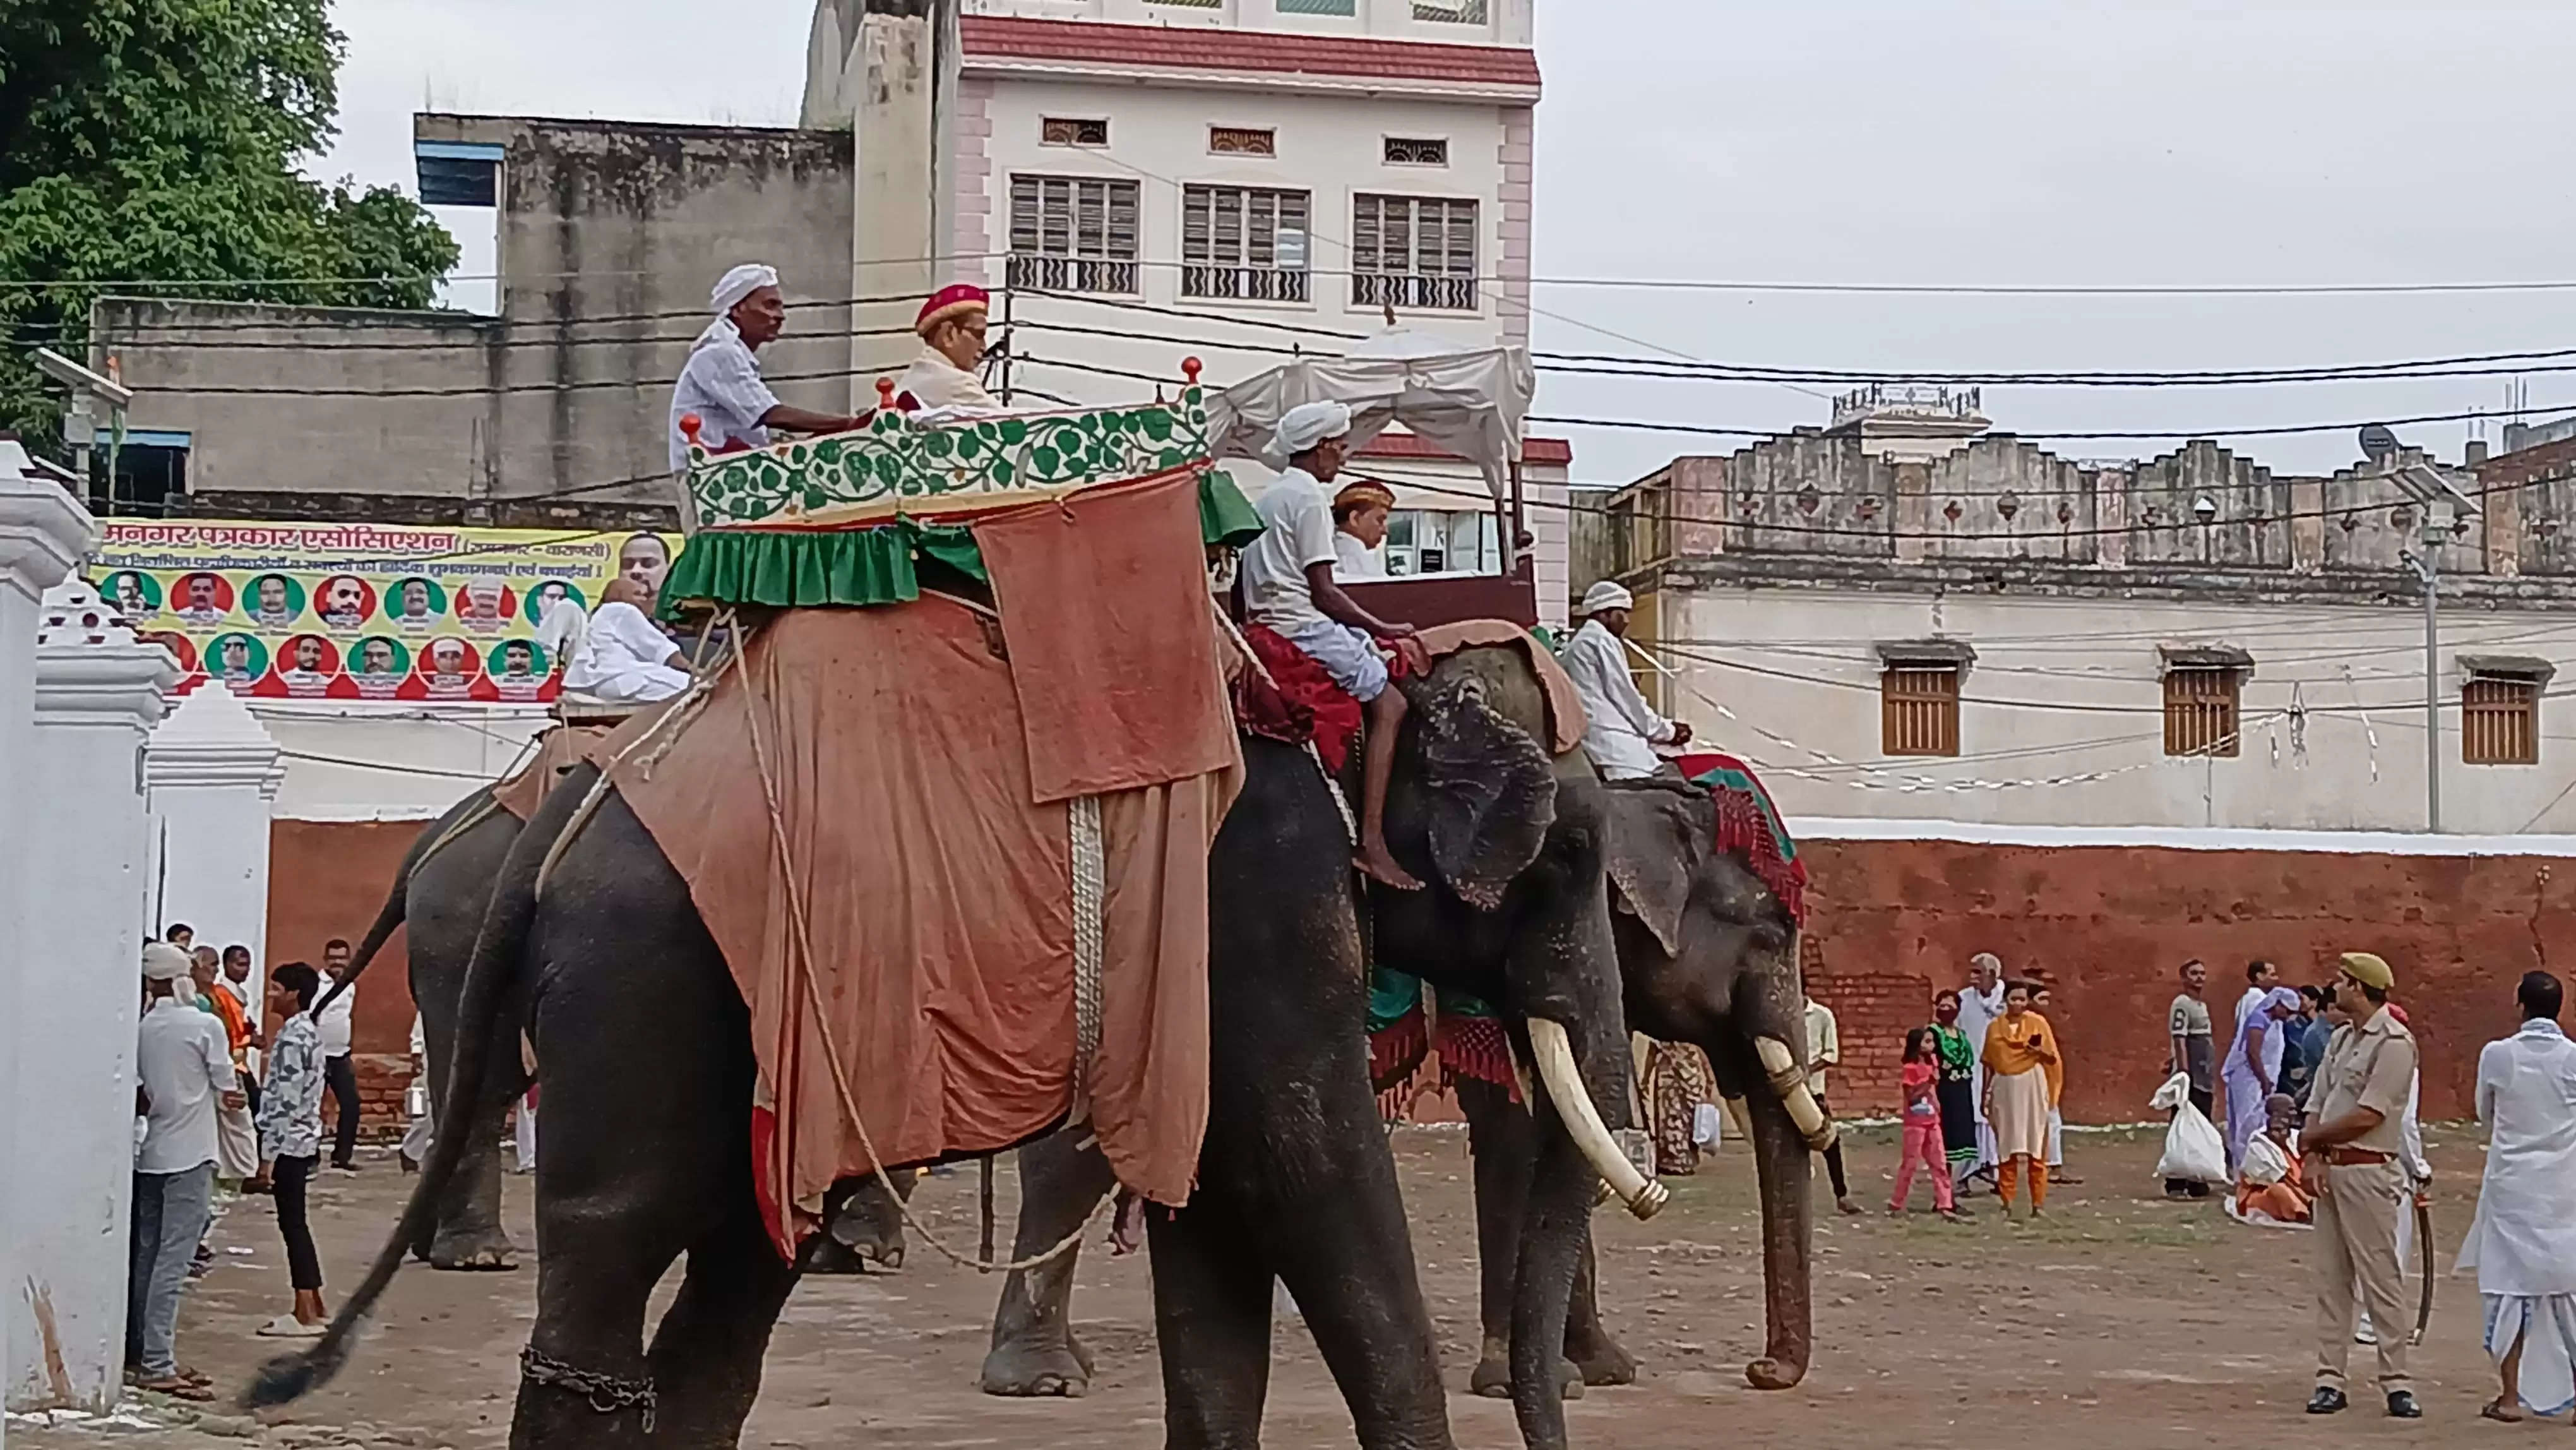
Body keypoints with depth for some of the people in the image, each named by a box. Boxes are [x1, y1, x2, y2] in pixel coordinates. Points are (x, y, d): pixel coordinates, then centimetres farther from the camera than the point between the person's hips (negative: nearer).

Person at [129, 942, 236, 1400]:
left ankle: (143, 1353, 20)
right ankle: (157, 1365, -11)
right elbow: (228, 1091, -3)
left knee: (147, 1256, 13)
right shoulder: (205, 1026, -10)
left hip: (149, 1155, 6)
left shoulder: (141, 1030, 1)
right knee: (173, 1261, -7)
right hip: (188, 1155, -6)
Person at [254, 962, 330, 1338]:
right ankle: (314, 1305, 18)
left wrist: (268, 1154, -20)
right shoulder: (308, 1030, 13)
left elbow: (286, 1102, -21)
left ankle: (306, 1314, -4)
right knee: (294, 1222, 14)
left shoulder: (294, 1039, -18)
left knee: (292, 1223, -6)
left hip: (289, 1142, -10)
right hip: (303, 1139, 10)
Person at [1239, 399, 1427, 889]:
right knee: (1388, 703, -11)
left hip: (1268, 623, 10)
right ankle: (1372, 843, -23)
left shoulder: (1271, 498, 22)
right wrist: (1381, 628, -5)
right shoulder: (1308, 498, -8)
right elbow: (1322, 591, -13)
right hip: (1303, 627, -10)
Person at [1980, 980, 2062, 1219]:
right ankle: (2007, 1202, 6)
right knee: (2005, 1147, 2)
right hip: (2004, 1089, 2)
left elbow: (2053, 1058, 2)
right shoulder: (1995, 1027, 6)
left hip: (2031, 1088, -2)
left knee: (2035, 1147, -3)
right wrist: (1986, 1094, 6)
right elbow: (1989, 1064, 10)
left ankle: (2039, 1202, 0)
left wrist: (2040, 1051, -19)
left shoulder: (2038, 1023, 0)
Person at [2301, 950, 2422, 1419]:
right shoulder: (2341, 1038, 15)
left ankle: (2396, 1382, 0)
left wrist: (2311, 1139, -5)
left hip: (2368, 1172, -8)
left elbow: (2367, 1117, -17)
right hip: (2328, 1169, 8)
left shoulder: (2394, 1043, -12)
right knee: (2330, 1278, 8)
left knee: (2380, 1278, -5)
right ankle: (2330, 1380, 11)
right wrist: (2313, 1158, -3)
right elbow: (2319, 1103, 13)